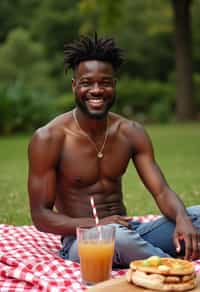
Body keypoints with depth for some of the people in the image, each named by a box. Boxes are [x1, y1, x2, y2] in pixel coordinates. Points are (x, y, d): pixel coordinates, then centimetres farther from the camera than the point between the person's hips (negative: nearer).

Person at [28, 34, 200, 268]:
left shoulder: (132, 132, 5)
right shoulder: (49, 139, -9)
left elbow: (162, 192, -2)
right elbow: (41, 216, -8)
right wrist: (96, 225, -25)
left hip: (130, 233, 4)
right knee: (119, 236, -37)